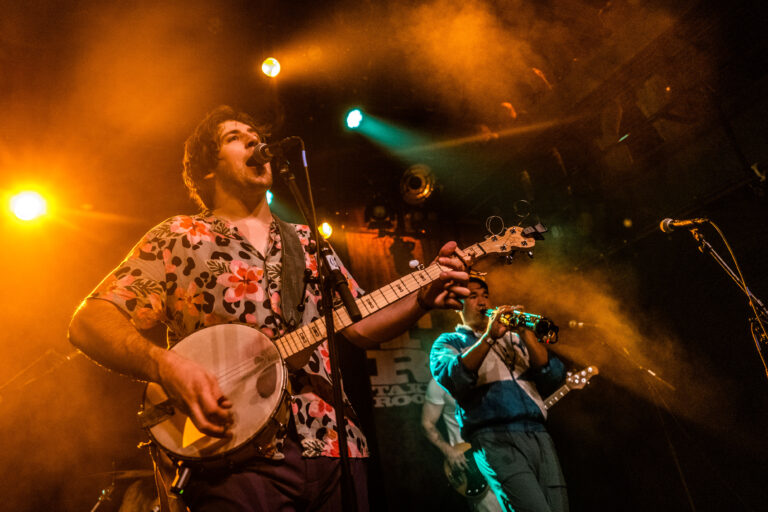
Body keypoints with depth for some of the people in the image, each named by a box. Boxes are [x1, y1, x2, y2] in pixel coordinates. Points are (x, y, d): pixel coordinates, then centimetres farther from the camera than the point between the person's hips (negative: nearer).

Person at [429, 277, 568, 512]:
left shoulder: (513, 337, 23)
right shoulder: (449, 342, 12)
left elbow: (554, 377, 9)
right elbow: (451, 379, -11)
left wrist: (525, 333, -2)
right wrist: (489, 337, -15)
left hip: (539, 435, 5)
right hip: (495, 439, -4)